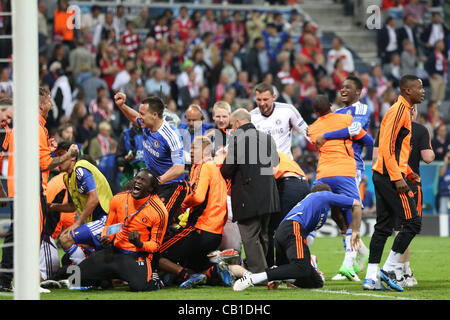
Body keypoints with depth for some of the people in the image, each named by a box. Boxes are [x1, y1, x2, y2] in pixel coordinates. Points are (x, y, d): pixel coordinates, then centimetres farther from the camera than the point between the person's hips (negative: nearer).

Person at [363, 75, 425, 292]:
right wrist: (397, 177, -22)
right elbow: (387, 146, -19)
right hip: (390, 176, -10)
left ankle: (371, 277, 7)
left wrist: (408, 172, 20)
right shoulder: (400, 110, -11)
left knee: (383, 227, 8)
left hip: (382, 176, 10)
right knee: (412, 223, -7)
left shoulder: (403, 110, 20)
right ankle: (389, 269, -4)